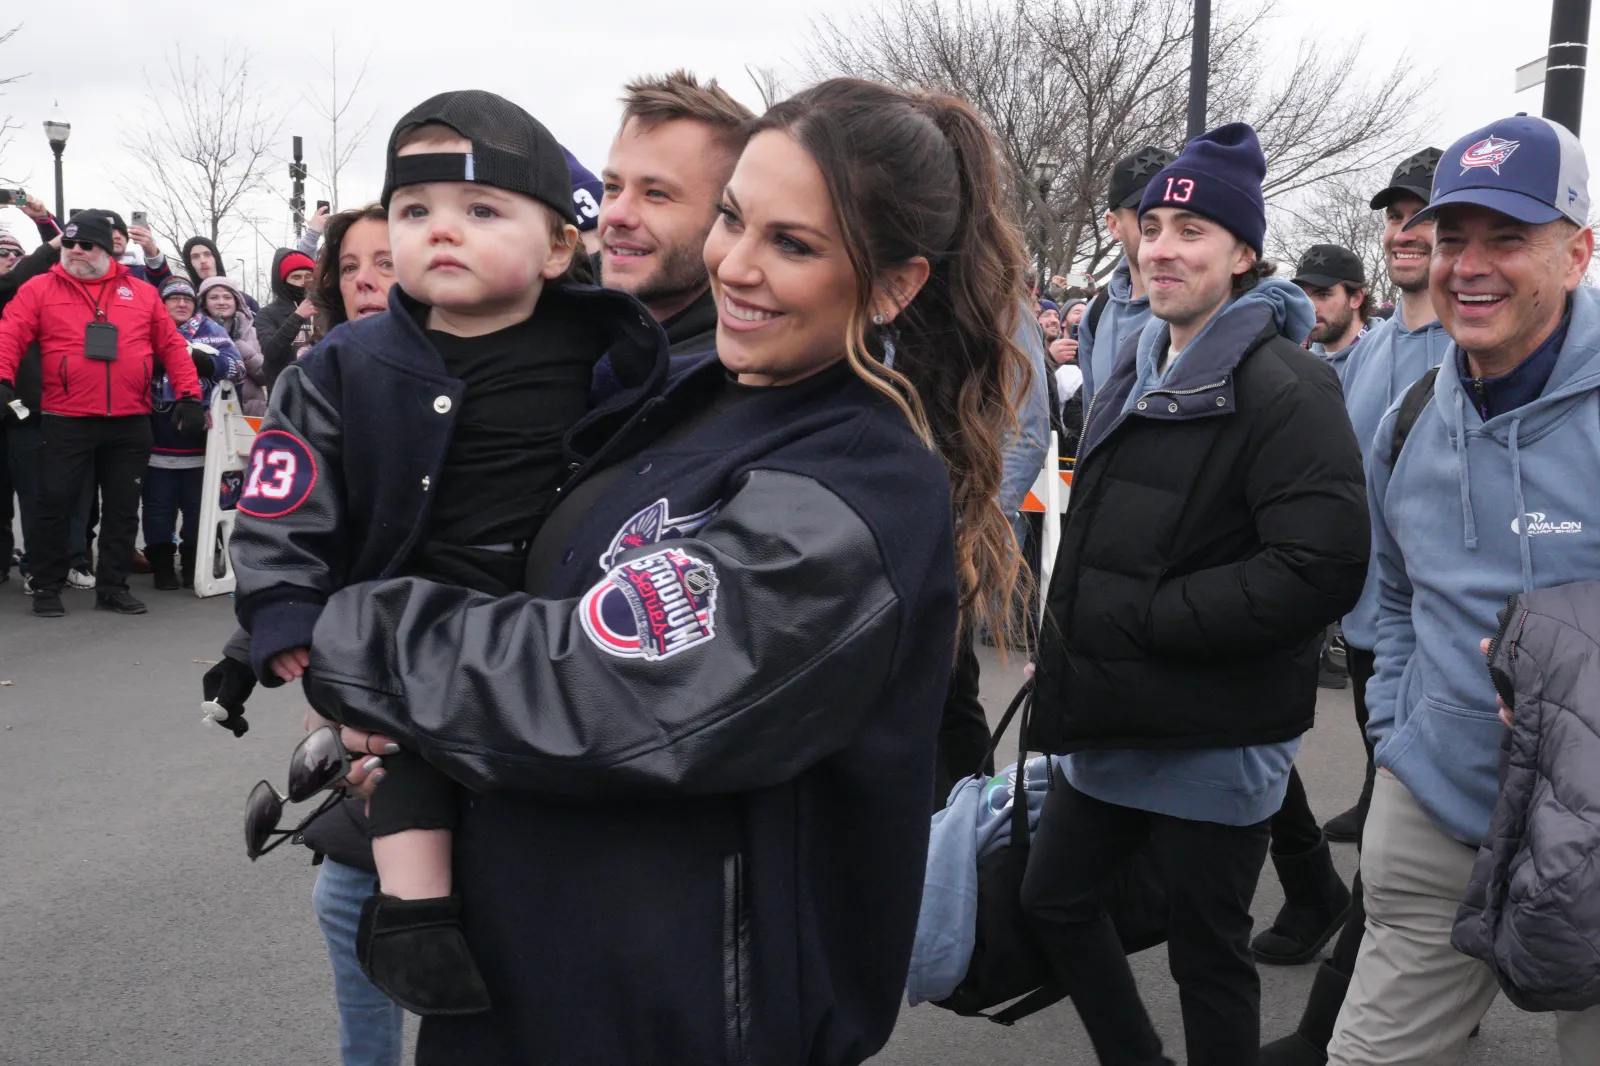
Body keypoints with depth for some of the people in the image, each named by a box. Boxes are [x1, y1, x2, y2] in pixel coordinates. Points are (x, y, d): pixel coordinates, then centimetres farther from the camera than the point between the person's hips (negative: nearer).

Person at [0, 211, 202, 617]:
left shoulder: (142, 294, 10)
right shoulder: (40, 289, 5)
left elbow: (172, 346, 10)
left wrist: (189, 395, 2)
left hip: (130, 424, 2)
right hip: (66, 422, -2)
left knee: (123, 508, 8)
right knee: (55, 504, 2)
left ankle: (112, 587, 19)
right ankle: (47, 587, 14)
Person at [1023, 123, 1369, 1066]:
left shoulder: (1285, 386, -17)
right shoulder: (1141, 370, 11)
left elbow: (1322, 569, -27)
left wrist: (1136, 616, -21)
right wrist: (1076, 626, 5)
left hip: (1217, 744, -8)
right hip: (1116, 723, 9)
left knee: (1209, 956, 7)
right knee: (1056, 900, 19)